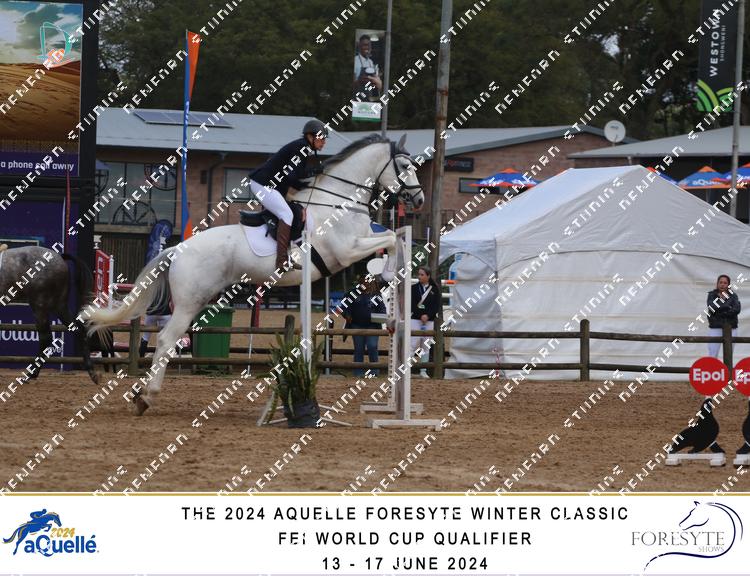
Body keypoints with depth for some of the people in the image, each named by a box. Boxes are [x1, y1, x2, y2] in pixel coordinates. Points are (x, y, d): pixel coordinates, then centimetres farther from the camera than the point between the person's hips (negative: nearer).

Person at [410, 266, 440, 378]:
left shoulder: (434, 289, 3)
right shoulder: (414, 288, 3)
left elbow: (437, 306, -1)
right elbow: (412, 304, -2)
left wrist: (427, 315, -14)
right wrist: (421, 315, -15)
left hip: (429, 320, 1)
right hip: (416, 319, -1)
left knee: (426, 346, 5)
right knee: (413, 343, -10)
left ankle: (423, 371, 10)